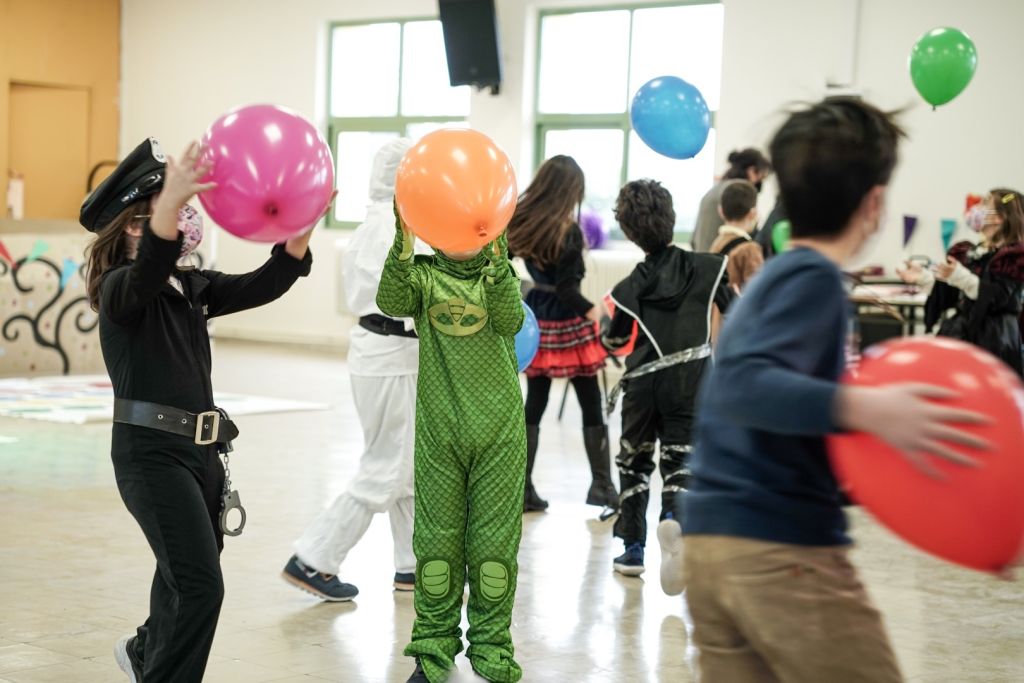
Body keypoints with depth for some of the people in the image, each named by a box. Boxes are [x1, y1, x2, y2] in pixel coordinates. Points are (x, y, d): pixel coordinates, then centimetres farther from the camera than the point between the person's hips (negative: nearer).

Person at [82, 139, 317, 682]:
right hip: (151, 452, -8)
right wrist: (172, 199, -53)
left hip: (200, 448, 8)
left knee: (185, 574, 23)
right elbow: (149, 272, -34)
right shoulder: (120, 286, -11)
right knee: (199, 584, -15)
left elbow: (262, 286, 3)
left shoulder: (192, 287, 12)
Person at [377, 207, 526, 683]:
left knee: (495, 543, 2)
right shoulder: (423, 276, 8)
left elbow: (510, 322, -12)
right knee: (436, 540, 4)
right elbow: (390, 302, -14)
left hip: (499, 431, 0)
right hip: (438, 430, 0)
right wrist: (403, 241, -28)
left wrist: (497, 256, -25)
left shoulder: (502, 275, 8)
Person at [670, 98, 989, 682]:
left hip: (711, 543, 9)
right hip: (783, 551, -9)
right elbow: (743, 386, -24)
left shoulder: (773, 276, 18)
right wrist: (861, 408, -36)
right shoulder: (814, 278, -9)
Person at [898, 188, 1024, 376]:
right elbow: (949, 296, 15)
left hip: (992, 341, -8)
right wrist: (923, 278, 2)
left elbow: (998, 297, -20)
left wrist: (961, 277, -31)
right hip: (959, 334, 8)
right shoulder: (966, 253, 15)